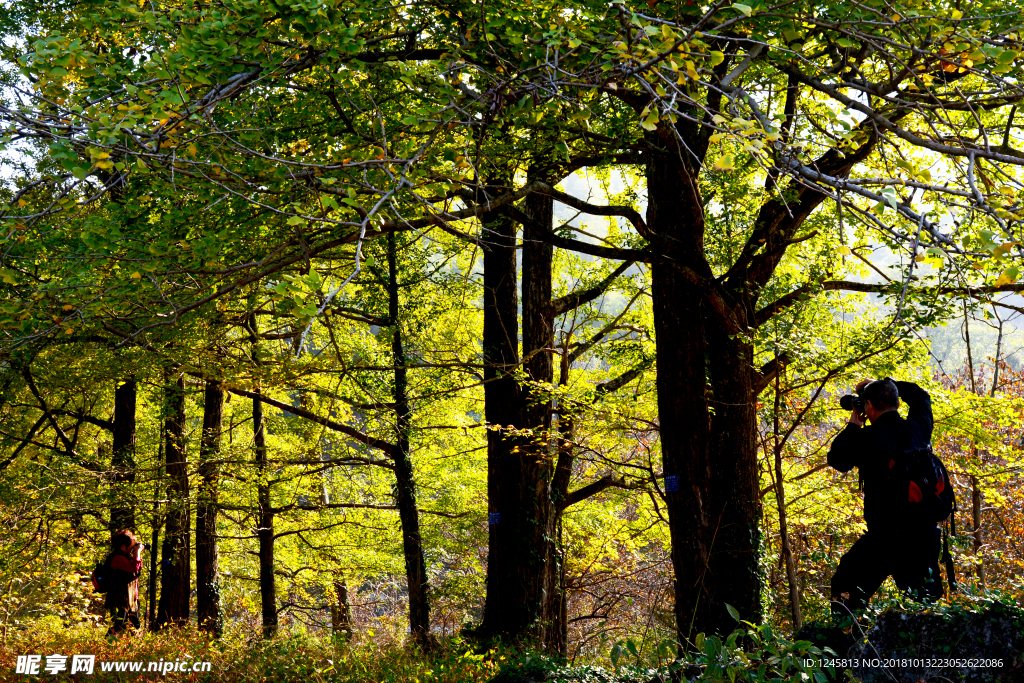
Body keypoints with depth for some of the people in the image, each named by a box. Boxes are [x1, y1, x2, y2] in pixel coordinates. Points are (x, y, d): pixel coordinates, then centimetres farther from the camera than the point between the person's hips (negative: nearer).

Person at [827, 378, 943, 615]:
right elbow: (921, 397, 25)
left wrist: (853, 427, 13)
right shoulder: (918, 429, 3)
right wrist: (883, 384, 28)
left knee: (845, 593, 5)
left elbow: (837, 460, 3)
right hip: (925, 534, 5)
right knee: (926, 601, 15)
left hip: (885, 535, -5)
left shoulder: (869, 438, -13)